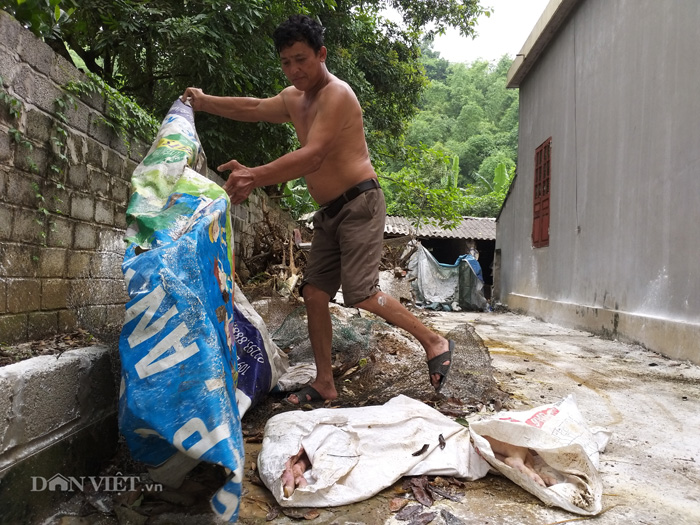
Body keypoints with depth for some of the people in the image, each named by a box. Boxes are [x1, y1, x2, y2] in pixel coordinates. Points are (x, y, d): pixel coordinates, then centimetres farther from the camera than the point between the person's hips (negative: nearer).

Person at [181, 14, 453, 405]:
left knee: (360, 293, -17)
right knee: (315, 292, 2)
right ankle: (325, 384, 10)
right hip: (329, 212, 9)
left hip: (359, 204, -9)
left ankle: (435, 342, 0)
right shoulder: (294, 99, 15)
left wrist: (256, 177, -36)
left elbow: (313, 155, -27)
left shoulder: (337, 94, -14)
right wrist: (204, 102, 31)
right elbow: (253, 109, 29)